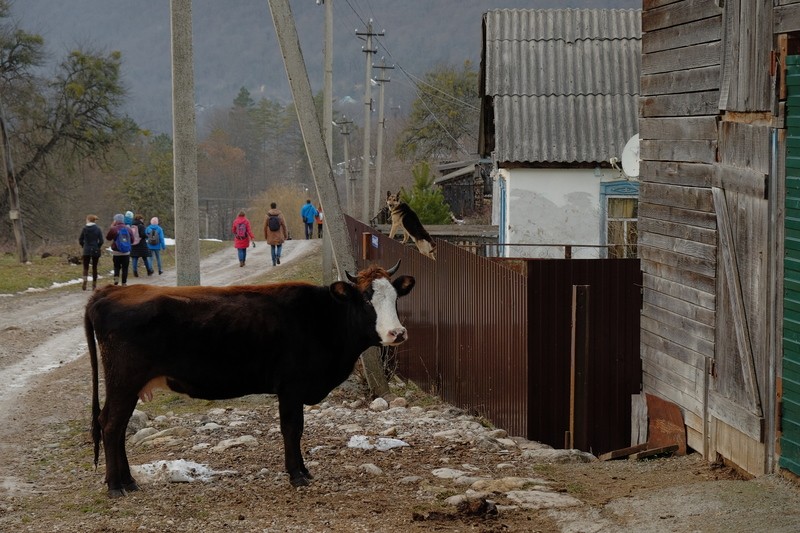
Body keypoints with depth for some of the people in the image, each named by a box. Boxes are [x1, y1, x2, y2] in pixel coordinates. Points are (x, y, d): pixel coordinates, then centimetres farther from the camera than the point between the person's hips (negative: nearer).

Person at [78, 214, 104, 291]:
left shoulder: (85, 228, -4)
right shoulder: (98, 229, -4)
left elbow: (80, 240, -1)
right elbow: (101, 241, -7)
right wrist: (97, 247, 10)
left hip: (86, 251, -1)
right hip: (95, 251, 1)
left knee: (85, 267, 5)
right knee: (94, 268, 9)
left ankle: (84, 280, -21)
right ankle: (94, 285, 11)